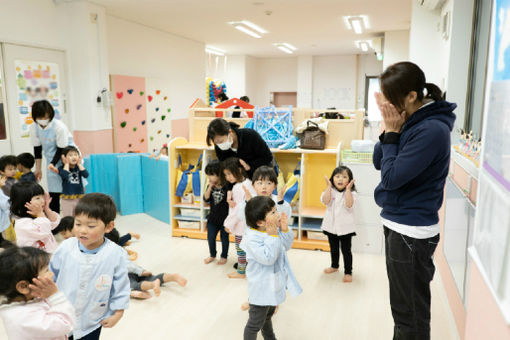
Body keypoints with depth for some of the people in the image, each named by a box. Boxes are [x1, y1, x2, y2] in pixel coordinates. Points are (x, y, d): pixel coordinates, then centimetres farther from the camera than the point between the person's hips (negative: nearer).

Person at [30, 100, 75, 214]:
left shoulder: (59, 126, -23)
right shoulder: (34, 127, -9)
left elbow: (61, 149, -16)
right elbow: (37, 148, 3)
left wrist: (52, 164, -25)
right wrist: (38, 168, 5)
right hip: (52, 161, 4)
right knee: (53, 194, 4)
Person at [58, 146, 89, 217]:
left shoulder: (79, 167, 4)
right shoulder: (62, 168, -4)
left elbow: (86, 175, -15)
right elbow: (64, 176, -26)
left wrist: (79, 164, -8)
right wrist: (67, 164, -13)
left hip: (80, 198, 3)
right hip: (67, 199, -3)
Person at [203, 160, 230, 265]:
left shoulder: (226, 186, -19)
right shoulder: (211, 186, -3)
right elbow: (206, 199, -10)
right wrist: (210, 187, -20)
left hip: (224, 218, -5)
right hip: (213, 218, 5)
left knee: (224, 238, 13)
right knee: (210, 237, 16)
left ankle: (224, 256, 33)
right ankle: (212, 255, 37)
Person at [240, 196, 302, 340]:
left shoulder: (274, 230, -6)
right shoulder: (252, 238, -30)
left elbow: (286, 246, 5)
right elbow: (268, 258, -34)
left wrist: (285, 230, -12)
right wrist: (272, 235, -34)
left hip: (274, 284, 9)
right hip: (261, 289, -9)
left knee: (268, 315, 33)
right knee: (255, 322, 7)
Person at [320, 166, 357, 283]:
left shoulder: (351, 193, -9)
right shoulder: (330, 191, -2)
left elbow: (349, 205, -26)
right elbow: (325, 201, -20)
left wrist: (348, 189, -27)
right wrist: (328, 187, -21)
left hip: (345, 227, -3)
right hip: (331, 226, 3)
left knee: (346, 250, 3)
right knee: (333, 249, 21)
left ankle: (348, 272, 14)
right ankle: (334, 266, 41)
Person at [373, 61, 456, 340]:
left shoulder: (431, 130, -22)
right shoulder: (409, 121, 4)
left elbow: (391, 177, -23)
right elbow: (378, 163, 7)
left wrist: (392, 133, -14)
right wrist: (389, 130, -5)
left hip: (411, 232, -9)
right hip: (398, 224, 9)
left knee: (410, 315, 9)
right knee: (403, 306, 27)